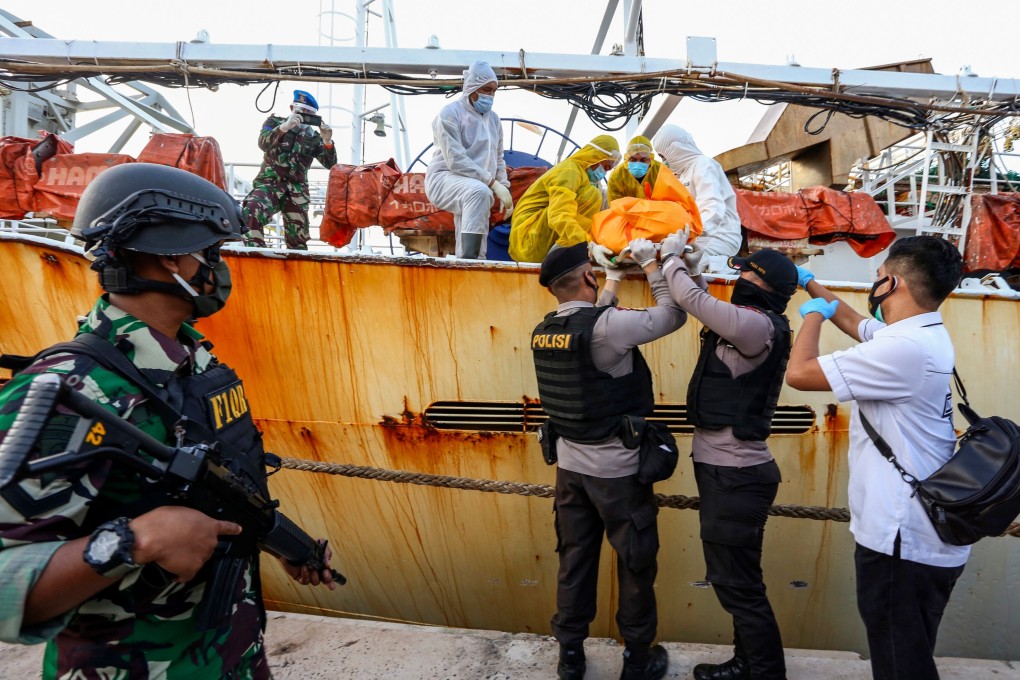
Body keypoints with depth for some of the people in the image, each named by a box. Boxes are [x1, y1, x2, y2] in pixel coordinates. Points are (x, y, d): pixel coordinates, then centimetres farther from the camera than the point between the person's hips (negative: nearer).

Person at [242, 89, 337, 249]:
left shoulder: (313, 137, 11)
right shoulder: (275, 122, 7)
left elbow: (330, 164, 4)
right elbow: (263, 143, -13)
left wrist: (327, 141, -14)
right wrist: (285, 127, -28)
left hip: (297, 191, 3)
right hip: (269, 183, -3)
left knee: (298, 240, 4)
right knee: (251, 211, -32)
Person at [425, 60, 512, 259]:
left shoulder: (493, 119, 16)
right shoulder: (450, 114, -8)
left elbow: (498, 159, 25)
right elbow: (456, 160, -19)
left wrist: (504, 188, 9)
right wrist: (493, 183, -25)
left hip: (476, 190, 8)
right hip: (444, 179, -8)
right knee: (479, 191, -38)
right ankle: (468, 257, -43)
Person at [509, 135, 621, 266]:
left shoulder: (575, 169, 19)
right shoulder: (570, 170, -12)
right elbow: (559, 217, -28)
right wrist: (590, 246, -39)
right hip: (530, 240, -10)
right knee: (591, 195, -17)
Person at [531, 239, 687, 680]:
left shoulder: (543, 332, -1)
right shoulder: (607, 326, -22)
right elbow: (674, 314, -10)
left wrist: (615, 277, 24)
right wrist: (650, 262, 2)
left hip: (570, 465, 6)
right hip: (617, 469, -6)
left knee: (574, 561, 17)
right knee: (636, 564, 13)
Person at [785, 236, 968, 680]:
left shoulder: (904, 348, -25)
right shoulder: (920, 334, 8)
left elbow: (799, 373, -22)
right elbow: (854, 323, 27)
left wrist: (813, 314, -5)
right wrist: (810, 283, 30)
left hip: (904, 541, -10)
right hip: (920, 535, 10)